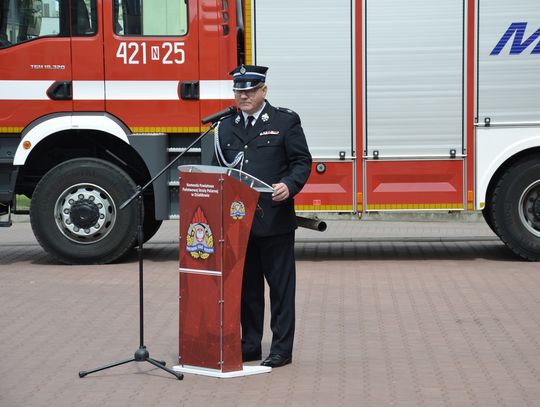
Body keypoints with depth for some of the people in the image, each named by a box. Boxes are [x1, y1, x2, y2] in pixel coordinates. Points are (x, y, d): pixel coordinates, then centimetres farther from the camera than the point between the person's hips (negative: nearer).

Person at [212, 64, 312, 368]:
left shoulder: (286, 121, 1)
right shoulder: (226, 128, 14)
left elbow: (302, 162, -3)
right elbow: (218, 171, 18)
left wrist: (289, 185, -21)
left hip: (275, 220, -4)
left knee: (281, 285, 1)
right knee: (246, 285, 11)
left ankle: (282, 349, 7)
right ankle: (250, 345, 19)